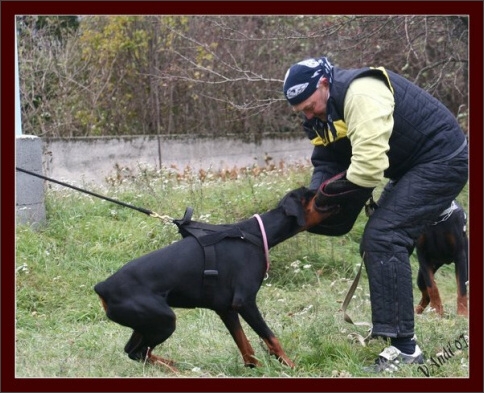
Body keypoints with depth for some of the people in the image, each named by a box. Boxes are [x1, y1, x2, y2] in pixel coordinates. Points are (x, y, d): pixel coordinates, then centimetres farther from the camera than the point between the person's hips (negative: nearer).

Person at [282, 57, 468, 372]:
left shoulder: (361, 94, -26)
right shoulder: (327, 111, 6)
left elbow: (368, 166, -32)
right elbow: (326, 162, 6)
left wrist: (328, 192, -17)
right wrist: (315, 196, -14)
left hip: (442, 161, -11)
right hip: (412, 168, 11)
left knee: (382, 239, -20)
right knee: (379, 243, 15)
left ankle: (404, 347, -20)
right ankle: (390, 327, 31)